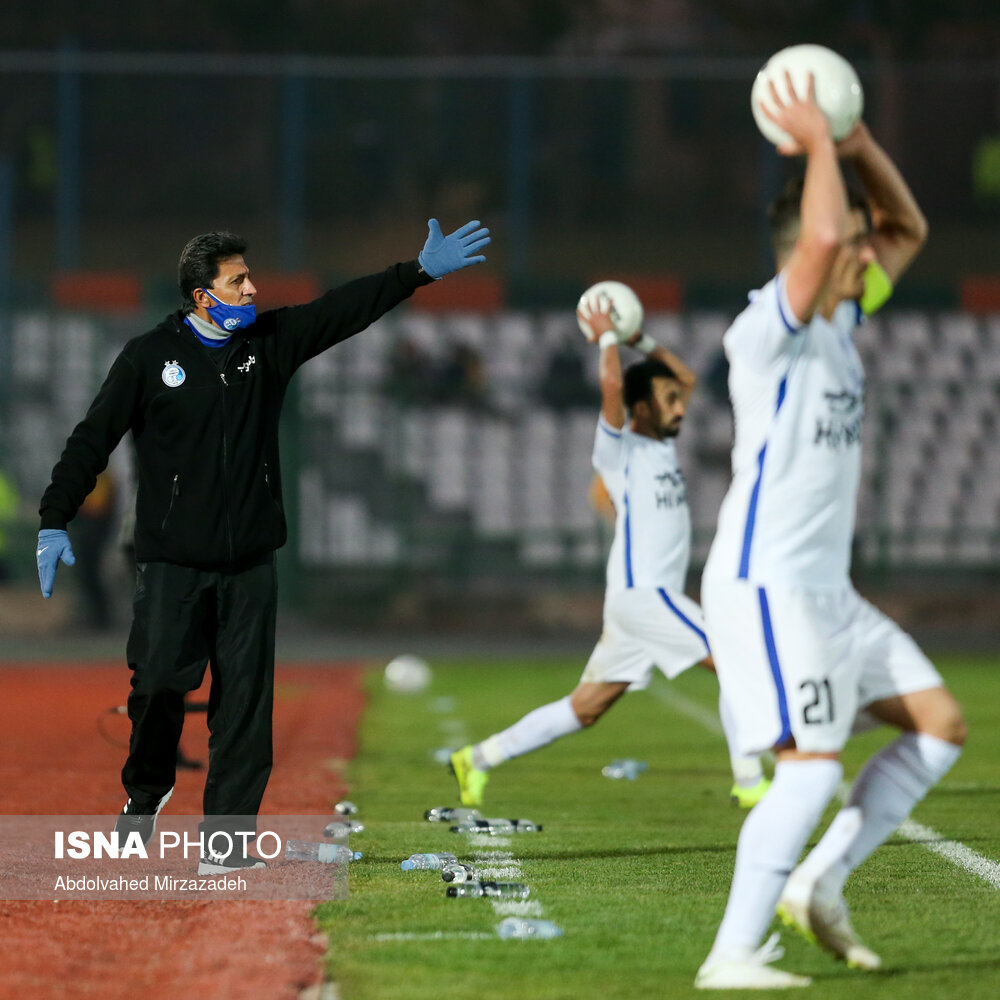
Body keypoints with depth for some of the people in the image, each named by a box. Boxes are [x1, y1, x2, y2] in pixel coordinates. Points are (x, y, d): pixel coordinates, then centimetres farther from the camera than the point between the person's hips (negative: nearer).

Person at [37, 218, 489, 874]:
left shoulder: (271, 342, 7)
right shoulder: (150, 357, -3)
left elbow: (347, 309, 10)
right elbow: (94, 439, -2)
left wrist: (422, 273, 3)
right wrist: (56, 522, -10)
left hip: (249, 562, 3)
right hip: (173, 561, -3)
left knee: (245, 699, 0)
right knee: (158, 681, -6)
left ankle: (225, 842, 3)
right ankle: (146, 794, 23)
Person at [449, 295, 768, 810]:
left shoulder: (662, 444, 15)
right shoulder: (620, 450, -8)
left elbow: (687, 377, 26)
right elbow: (613, 386, -25)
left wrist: (641, 339, 16)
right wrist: (608, 337, -11)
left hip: (655, 596, 9)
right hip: (640, 593, -9)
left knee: (585, 708, 10)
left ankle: (479, 758, 14)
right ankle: (749, 782, -10)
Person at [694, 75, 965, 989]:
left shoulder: (839, 322, 12)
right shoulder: (768, 330, -15)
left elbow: (908, 229, 20)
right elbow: (822, 237, -34)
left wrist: (862, 147, 4)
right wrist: (819, 146, -20)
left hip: (825, 591, 9)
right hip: (763, 585, -9)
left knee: (941, 726, 6)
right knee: (813, 768, -17)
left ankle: (821, 882, 9)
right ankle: (732, 955, -12)